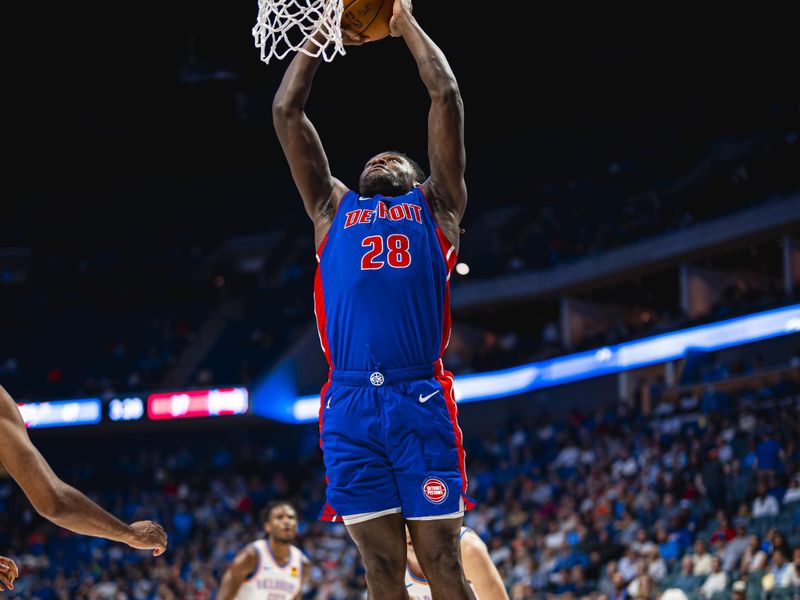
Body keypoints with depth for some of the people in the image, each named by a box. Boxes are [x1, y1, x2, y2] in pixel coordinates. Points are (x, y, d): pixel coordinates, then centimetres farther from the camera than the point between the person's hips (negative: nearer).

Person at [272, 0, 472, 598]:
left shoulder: (434, 206, 21)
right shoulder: (334, 208, 26)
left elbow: (447, 98, 16)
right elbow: (286, 112, 24)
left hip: (422, 401, -2)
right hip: (351, 404, 2)